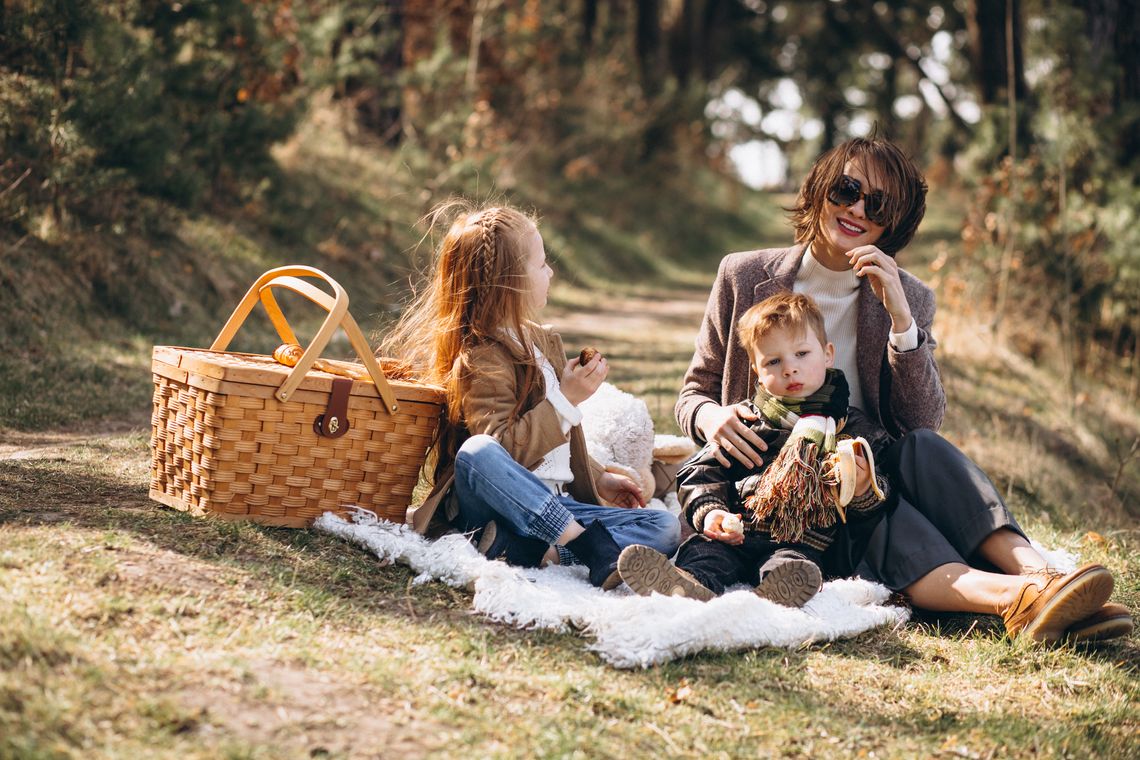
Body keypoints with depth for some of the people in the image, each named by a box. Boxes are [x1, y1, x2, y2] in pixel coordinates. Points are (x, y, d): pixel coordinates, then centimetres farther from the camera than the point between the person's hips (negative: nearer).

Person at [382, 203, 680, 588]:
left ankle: (520, 547, -29)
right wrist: (566, 399, -19)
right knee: (477, 453, -41)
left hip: (552, 505, 8)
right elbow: (505, 450, -22)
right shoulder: (480, 359, -10)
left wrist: (599, 480, 26)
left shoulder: (543, 343, 19)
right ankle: (588, 544, -40)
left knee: (667, 529, -11)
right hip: (491, 507, -8)